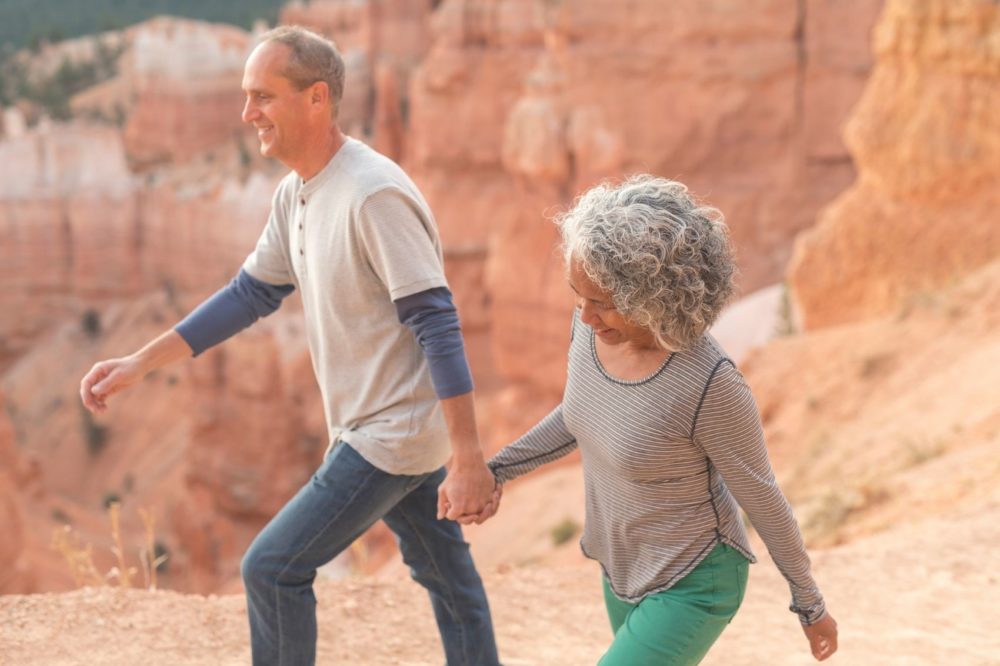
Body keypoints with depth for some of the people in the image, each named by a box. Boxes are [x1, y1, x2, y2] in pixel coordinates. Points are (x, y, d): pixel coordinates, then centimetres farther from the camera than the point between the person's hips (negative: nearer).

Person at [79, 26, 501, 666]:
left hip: (394, 433, -9)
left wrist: (469, 461, -26)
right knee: (446, 573, 17)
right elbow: (251, 294, 14)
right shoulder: (297, 194, 5)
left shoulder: (374, 193, -23)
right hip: (375, 425, 9)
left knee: (273, 569, -3)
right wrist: (140, 363, 8)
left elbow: (438, 325, -25)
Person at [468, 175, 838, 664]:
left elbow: (762, 499, -19)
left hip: (692, 587, -8)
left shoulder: (709, 384, -33)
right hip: (622, 569, 8)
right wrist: (498, 469, 3)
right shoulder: (592, 326, -14)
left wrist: (810, 604, -6)